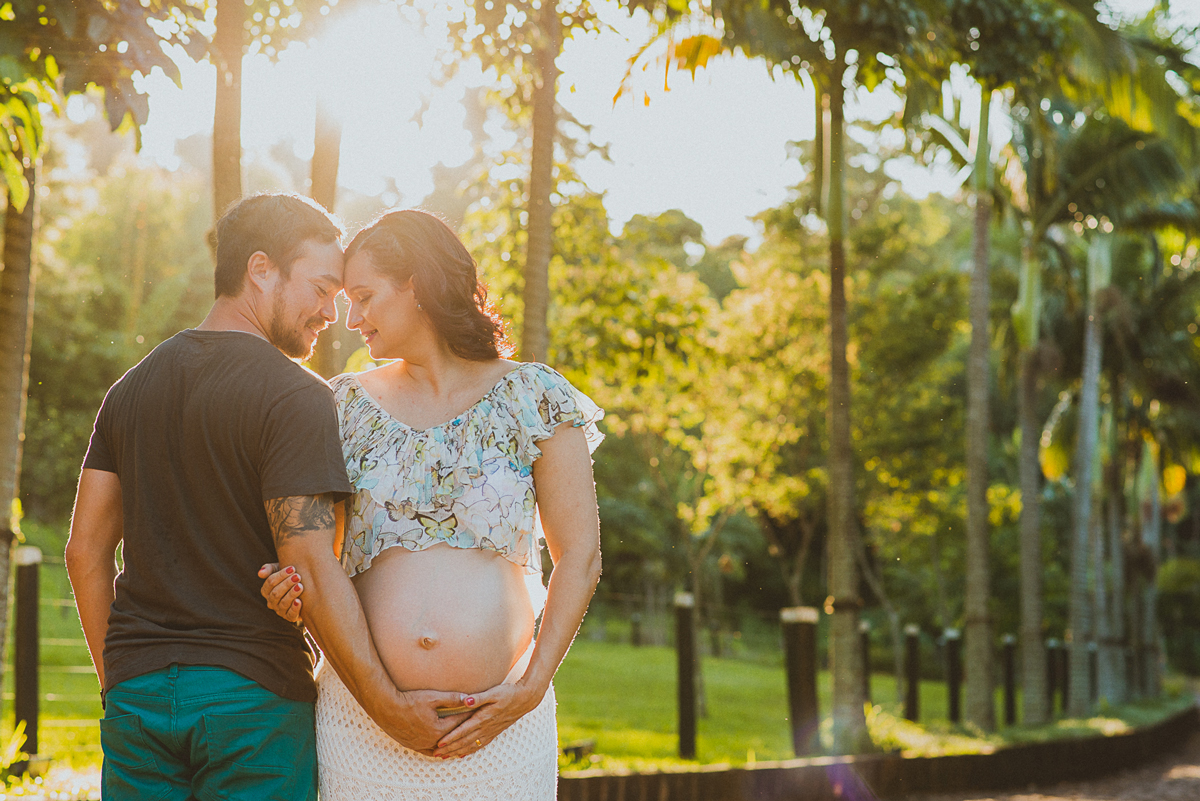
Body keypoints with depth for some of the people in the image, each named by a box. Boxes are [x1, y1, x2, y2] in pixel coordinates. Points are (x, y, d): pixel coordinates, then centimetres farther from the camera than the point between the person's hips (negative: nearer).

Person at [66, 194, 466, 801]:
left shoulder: (131, 387, 10)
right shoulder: (296, 398, -10)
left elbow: (85, 551, 10)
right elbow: (312, 569, -18)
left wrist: (116, 682, 18)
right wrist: (389, 707, -15)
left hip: (135, 689, 6)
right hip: (255, 694, -5)